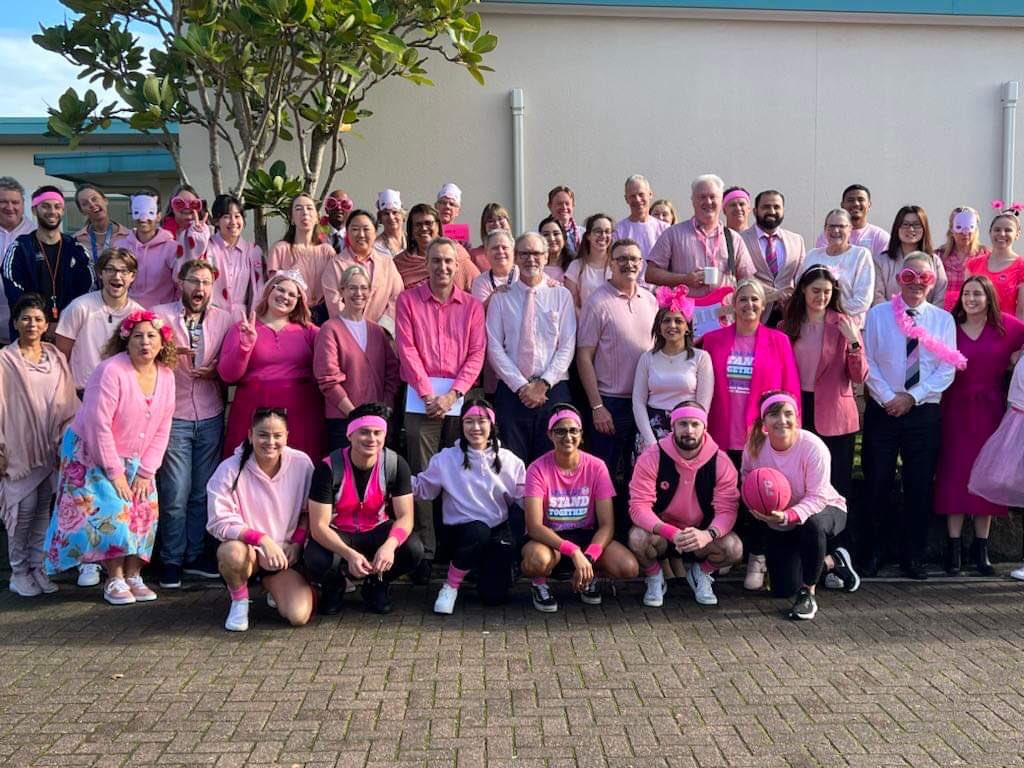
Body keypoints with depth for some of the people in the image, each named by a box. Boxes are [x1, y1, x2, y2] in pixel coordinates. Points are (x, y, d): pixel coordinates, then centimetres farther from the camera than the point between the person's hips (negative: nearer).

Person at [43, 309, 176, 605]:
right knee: (110, 513, -13)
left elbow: (162, 430, 0)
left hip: (134, 461, 6)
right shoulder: (111, 371, -22)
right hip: (93, 455, -6)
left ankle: (133, 577, 9)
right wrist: (114, 472, -20)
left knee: (143, 513, -1)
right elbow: (98, 425, -23)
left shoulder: (166, 376, -3)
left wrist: (145, 471, -6)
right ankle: (114, 580, -2)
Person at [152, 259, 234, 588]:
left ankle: (195, 555, 22)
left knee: (203, 492, 10)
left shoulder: (223, 319, 6)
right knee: (175, 495, -2)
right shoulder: (160, 315, -1)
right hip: (173, 416, -3)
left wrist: (216, 370, -10)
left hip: (211, 417, 3)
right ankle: (171, 561, 12)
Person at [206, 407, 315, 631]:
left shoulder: (301, 464, -7)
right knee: (232, 552, -39)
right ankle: (239, 600, -4)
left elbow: (308, 512, 7)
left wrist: (297, 543, -7)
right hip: (248, 549, -2)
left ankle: (275, 587, 20)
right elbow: (220, 522, -17)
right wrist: (261, 539, -28)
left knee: (298, 616, -18)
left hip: (285, 555, 2)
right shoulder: (230, 469, -15)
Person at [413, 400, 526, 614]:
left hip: (498, 531, 2)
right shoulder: (446, 459, 3)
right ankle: (450, 586, -13)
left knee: (494, 595, -13)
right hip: (460, 530, -2)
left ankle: (484, 567, 25)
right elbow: (422, 488, 4)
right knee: (478, 530, -39)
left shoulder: (509, 460, 5)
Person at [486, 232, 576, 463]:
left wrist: (543, 384, -9)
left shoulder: (562, 296, 8)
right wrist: (521, 386, -9)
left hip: (553, 390, 0)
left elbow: (567, 347, 1)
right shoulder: (501, 298, 7)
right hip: (511, 391, 0)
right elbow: (494, 347, 0)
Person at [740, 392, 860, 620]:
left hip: (826, 510, -4)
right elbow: (746, 476, 1)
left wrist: (788, 516, -45)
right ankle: (832, 562, 30)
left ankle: (807, 594, -22)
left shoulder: (813, 447, -29)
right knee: (782, 590, 2)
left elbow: (817, 498, -29)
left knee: (812, 524, -42)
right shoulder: (755, 445, -18)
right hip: (777, 521, 4)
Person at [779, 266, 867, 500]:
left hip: (834, 418, -2)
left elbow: (860, 377, -7)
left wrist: (854, 342, -21)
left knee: (837, 485, 3)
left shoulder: (843, 324, -2)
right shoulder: (787, 326, 5)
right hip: (798, 413, 2)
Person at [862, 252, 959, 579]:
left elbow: (947, 370, -1)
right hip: (882, 410, -1)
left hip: (924, 413, 1)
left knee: (920, 486, 5)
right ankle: (872, 552, 17)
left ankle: (913, 555, 17)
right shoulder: (878, 314, 2)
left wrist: (911, 397, -11)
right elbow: (868, 362, -2)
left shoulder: (943, 319, 4)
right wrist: (888, 399, -11)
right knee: (877, 484, 3)